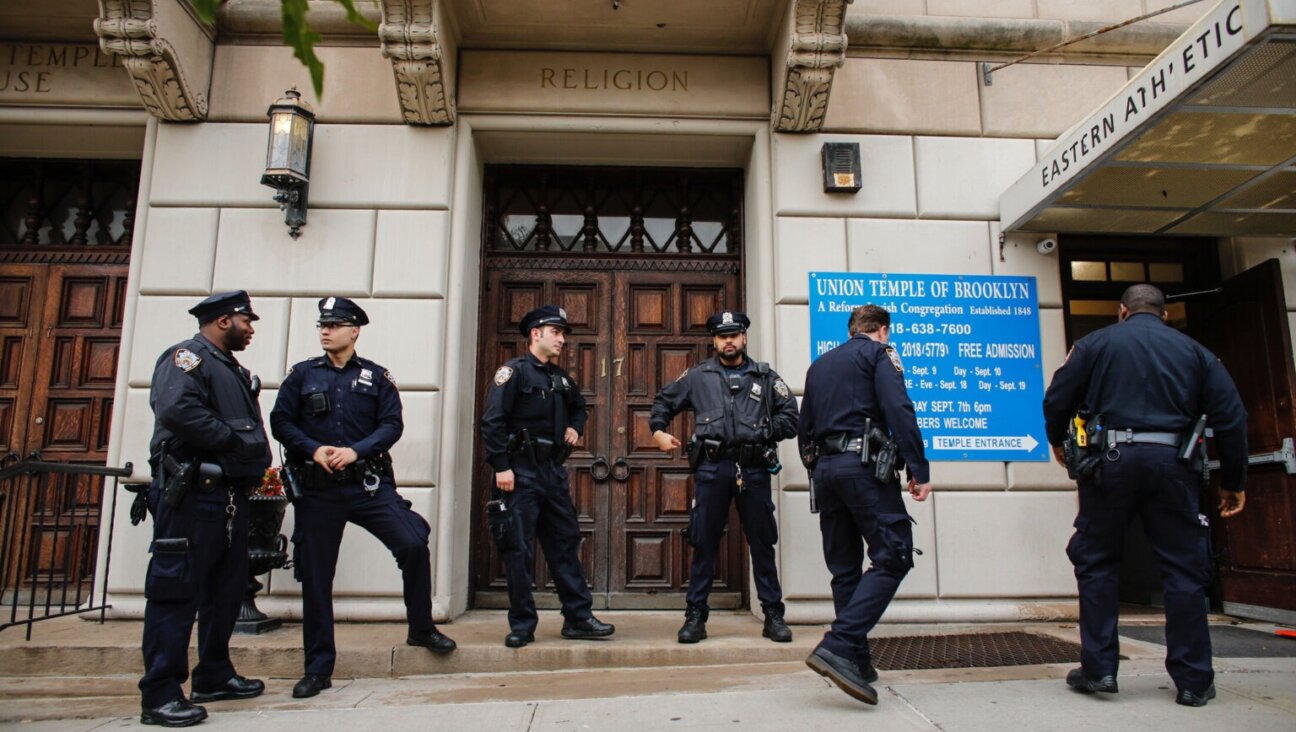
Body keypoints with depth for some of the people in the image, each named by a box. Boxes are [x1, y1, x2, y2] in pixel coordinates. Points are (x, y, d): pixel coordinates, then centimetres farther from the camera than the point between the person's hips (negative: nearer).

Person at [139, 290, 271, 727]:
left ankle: (214, 676, 26)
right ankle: (160, 695, 0)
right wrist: (233, 438, -18)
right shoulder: (187, 358, -7)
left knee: (227, 590, 15)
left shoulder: (234, 371, 22)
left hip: (230, 495, 10)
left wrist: (256, 462, 7)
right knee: (177, 591, -6)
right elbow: (176, 410, -26)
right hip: (191, 495, -10)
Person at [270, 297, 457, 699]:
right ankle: (318, 669, 18)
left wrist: (356, 450, -16)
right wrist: (314, 450, -14)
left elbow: (392, 424, -1)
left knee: (414, 545, -13)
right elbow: (280, 420, 2)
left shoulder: (376, 376, 6)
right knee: (315, 577, 5)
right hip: (317, 489, 1)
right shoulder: (302, 374, 8)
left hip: (369, 484, -1)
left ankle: (421, 628, 10)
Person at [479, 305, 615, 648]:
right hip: (521, 473, -7)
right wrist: (501, 467, -19)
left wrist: (575, 427, 13)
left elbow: (579, 407, 34)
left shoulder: (560, 377, 15)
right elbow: (492, 422, -14)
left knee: (566, 544, 9)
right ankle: (522, 625, 9)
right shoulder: (514, 371, -7)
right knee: (519, 549, -1)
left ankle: (578, 617, 16)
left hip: (553, 471, 7)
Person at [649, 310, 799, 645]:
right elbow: (663, 401, 20)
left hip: (754, 469, 1)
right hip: (712, 469, 0)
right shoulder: (697, 376, 11)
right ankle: (695, 615, 13)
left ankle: (773, 615, 17)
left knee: (762, 543, 7)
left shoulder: (765, 376, 11)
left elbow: (790, 415, 8)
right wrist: (658, 431, 5)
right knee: (704, 544, 3)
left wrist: (763, 432, -3)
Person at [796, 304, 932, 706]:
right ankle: (838, 647, -20)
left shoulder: (820, 364, 22)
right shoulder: (879, 353, 3)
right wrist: (919, 470, -13)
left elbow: (804, 428, 21)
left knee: (845, 567, 11)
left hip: (824, 469, 7)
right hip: (864, 465, -7)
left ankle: (858, 662, 13)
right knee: (892, 557, -8)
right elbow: (899, 411, -11)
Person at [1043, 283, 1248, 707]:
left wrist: (1057, 440, 22)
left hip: (1111, 460, -2)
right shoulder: (1194, 350, 14)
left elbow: (1057, 399, 3)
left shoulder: (1097, 343, 7)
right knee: (1183, 570, 8)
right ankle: (1194, 681, 13)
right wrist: (1234, 482, 15)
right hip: (1171, 463, 2)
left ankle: (1098, 669, 8)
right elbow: (1231, 417, 9)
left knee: (1096, 562, 8)